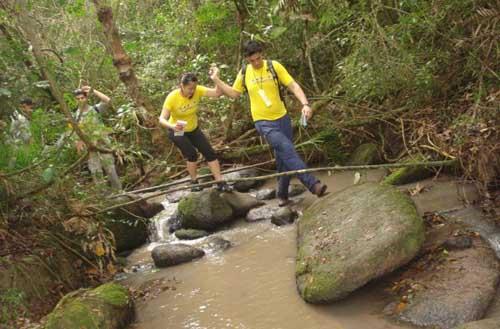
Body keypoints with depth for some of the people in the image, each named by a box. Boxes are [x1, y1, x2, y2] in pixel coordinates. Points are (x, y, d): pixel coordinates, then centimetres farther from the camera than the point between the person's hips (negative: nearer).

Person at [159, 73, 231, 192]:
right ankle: (194, 182, 5)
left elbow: (217, 93, -32)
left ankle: (220, 183, 2)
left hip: (193, 129, 4)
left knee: (210, 153, -4)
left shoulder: (197, 90, -21)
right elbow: (162, 119, -34)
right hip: (177, 132, -4)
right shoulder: (172, 97, -29)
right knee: (191, 154, -18)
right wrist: (172, 126, -54)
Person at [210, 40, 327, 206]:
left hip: (282, 118, 2)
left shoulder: (274, 66, -5)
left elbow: (293, 86, -9)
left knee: (283, 158, 9)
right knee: (287, 149, -23)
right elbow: (234, 93, 16)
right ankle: (313, 184, -27)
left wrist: (305, 104, -23)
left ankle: (283, 195, 26)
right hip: (263, 123, -1)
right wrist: (216, 80, 8)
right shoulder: (244, 73, 1)